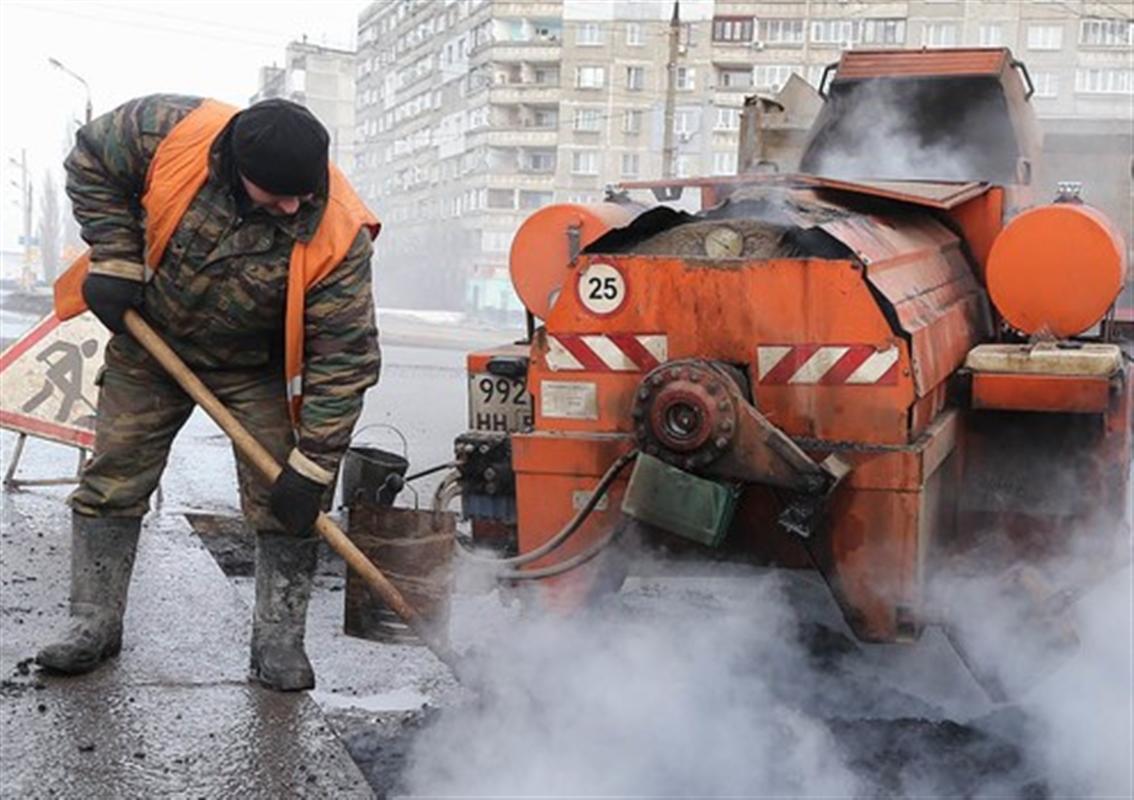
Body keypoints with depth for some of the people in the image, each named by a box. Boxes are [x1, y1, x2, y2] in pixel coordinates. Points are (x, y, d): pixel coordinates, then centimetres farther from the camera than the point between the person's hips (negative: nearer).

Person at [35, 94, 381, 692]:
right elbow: (92, 161, -10)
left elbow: (343, 357, -27)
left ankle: (278, 641, 7)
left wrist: (312, 466, -27)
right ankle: (94, 623, 20)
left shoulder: (338, 235, -33)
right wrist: (115, 261, -17)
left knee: (282, 503, -7)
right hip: (150, 343, 2)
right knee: (112, 480, 6)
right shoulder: (172, 131, -31)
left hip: (256, 368, -1)